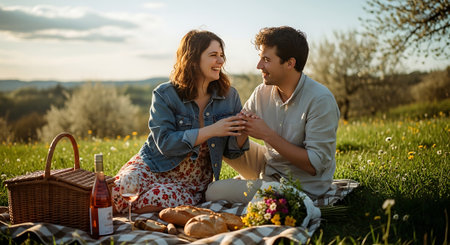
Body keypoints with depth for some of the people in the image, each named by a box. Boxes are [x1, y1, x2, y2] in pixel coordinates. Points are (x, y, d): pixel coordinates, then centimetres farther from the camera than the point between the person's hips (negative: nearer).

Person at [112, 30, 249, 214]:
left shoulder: (229, 96, 1)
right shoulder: (165, 95, -9)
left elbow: (231, 152, 4)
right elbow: (165, 143, -19)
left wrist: (243, 132, -20)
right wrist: (210, 131, -26)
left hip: (191, 184, 1)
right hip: (152, 169, -1)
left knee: (154, 200, -31)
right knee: (115, 195, -29)